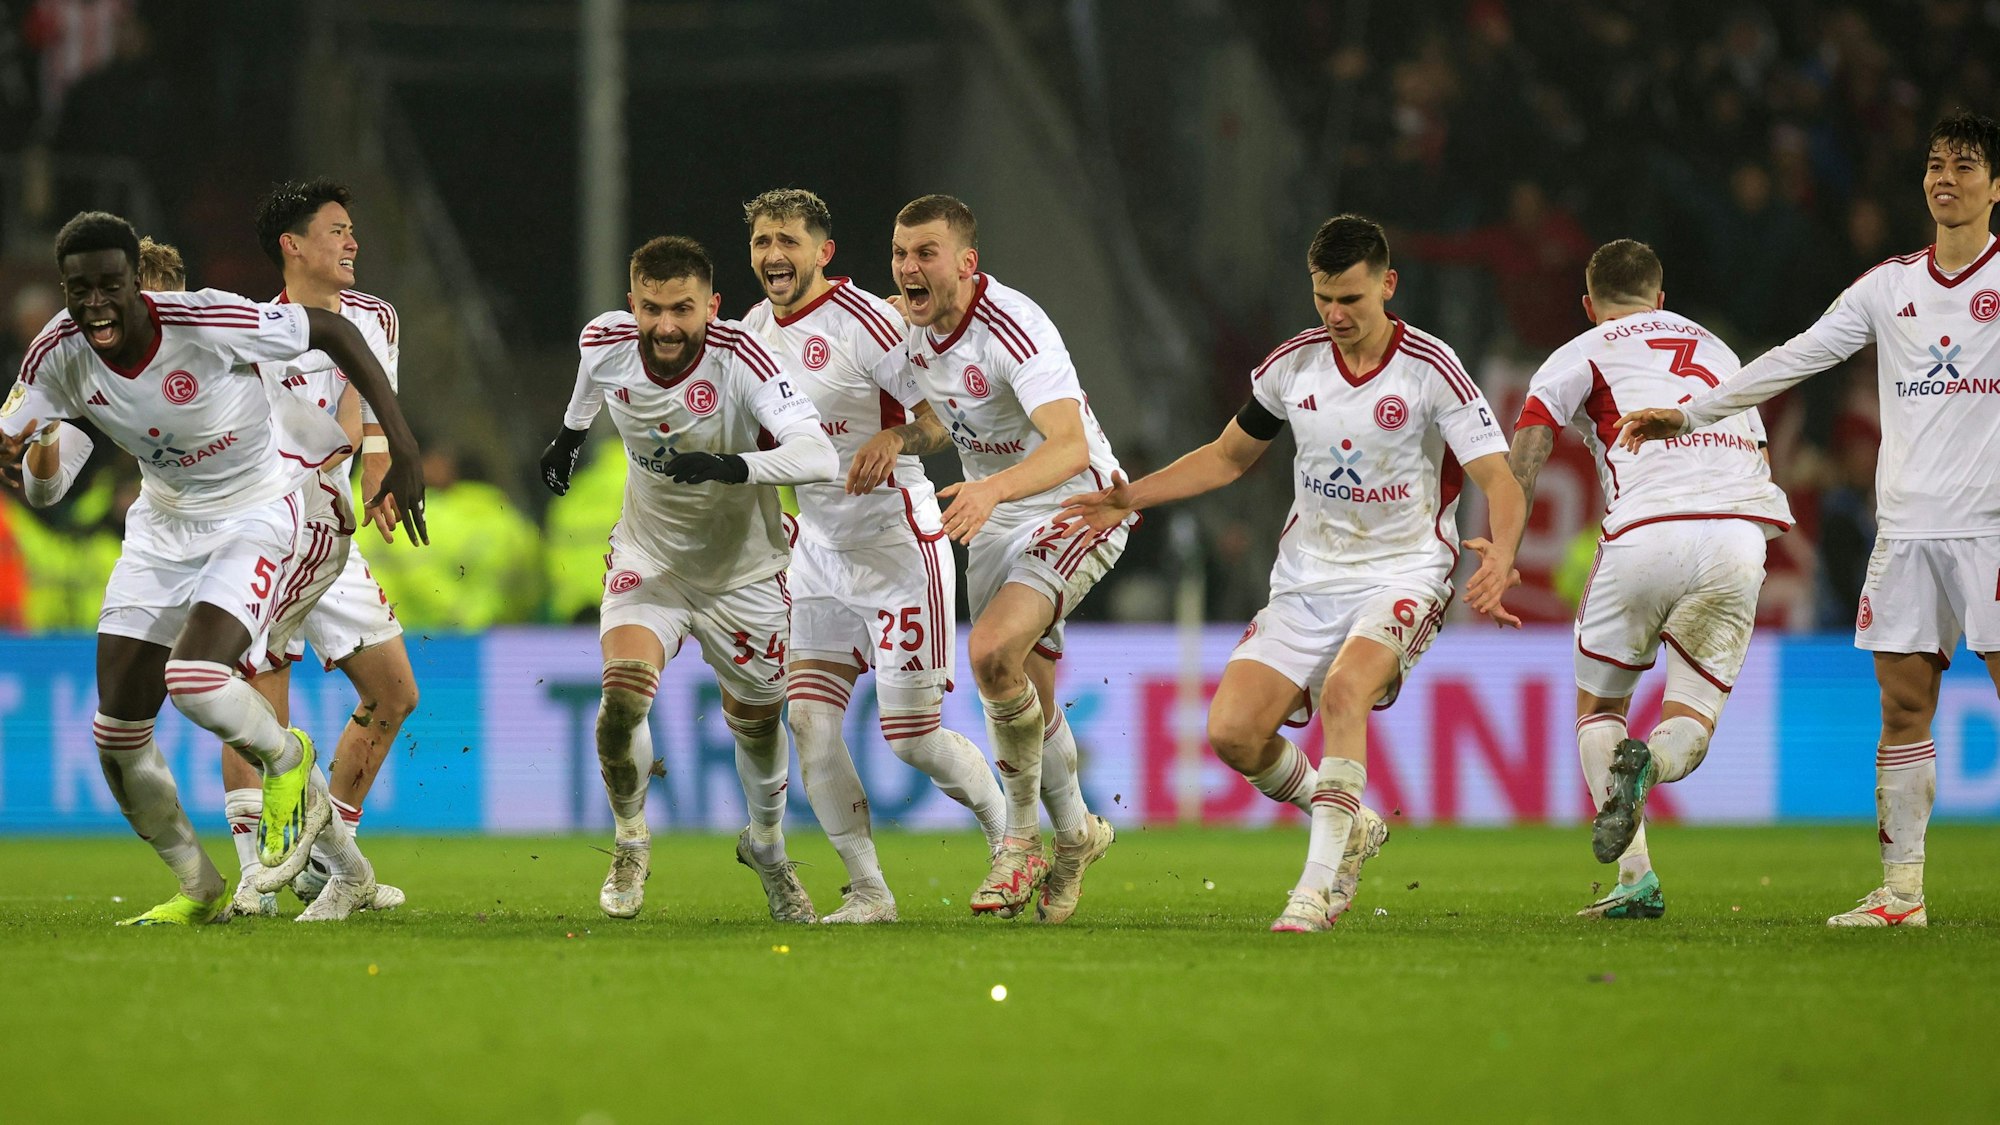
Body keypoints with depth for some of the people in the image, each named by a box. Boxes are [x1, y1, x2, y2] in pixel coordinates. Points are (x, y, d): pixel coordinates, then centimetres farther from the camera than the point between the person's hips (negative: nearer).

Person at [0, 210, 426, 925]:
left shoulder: (205, 323, -28)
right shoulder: (60, 354, -14)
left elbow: (331, 331, -16)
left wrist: (403, 449, -18)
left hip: (265, 510, -6)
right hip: (166, 522, 6)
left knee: (192, 679, -29)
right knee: (117, 728, -1)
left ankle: (290, 763, 4)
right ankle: (198, 890, 19)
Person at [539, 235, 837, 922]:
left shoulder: (743, 361, -29)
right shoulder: (607, 344, -16)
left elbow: (819, 456, -41)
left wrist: (732, 466, -56)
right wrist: (571, 433, 28)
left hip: (743, 574, -1)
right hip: (648, 557, 1)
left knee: (756, 724, 12)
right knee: (623, 696, -22)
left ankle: (767, 847, 44)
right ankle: (630, 841, 5)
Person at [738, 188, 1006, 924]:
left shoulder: (867, 324, -16)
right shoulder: (754, 332, 7)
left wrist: (895, 440, -32)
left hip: (897, 548, -7)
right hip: (820, 552, 7)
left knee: (911, 737, -6)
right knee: (809, 720, -7)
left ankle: (1013, 837, 19)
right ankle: (867, 891, 1)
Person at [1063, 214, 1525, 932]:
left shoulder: (1430, 369, -12)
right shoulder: (1293, 365, 1)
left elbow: (1499, 481, -16)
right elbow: (1229, 456, 17)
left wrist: (1500, 557, -37)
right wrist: (1132, 497, 5)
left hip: (1402, 575, -5)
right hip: (1307, 577, 5)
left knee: (1343, 690, -34)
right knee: (1233, 733, -11)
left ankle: (1321, 883, -30)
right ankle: (1348, 826, 16)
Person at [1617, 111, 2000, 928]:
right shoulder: (1889, 285, 14)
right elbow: (1798, 357, 18)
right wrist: (1690, 413, 17)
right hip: (1906, 524, 4)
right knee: (1903, 705, 1)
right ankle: (1901, 890, 4)